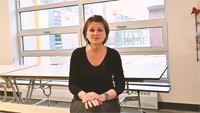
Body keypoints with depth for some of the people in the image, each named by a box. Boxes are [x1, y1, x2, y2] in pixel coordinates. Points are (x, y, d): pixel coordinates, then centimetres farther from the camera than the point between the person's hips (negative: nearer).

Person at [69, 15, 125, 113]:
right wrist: (85, 96, -21)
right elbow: (72, 84, 1)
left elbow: (120, 85, 0)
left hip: (108, 101, 1)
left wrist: (102, 96, -20)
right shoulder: (77, 54, 3)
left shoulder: (113, 54, 2)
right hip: (82, 101, 0)